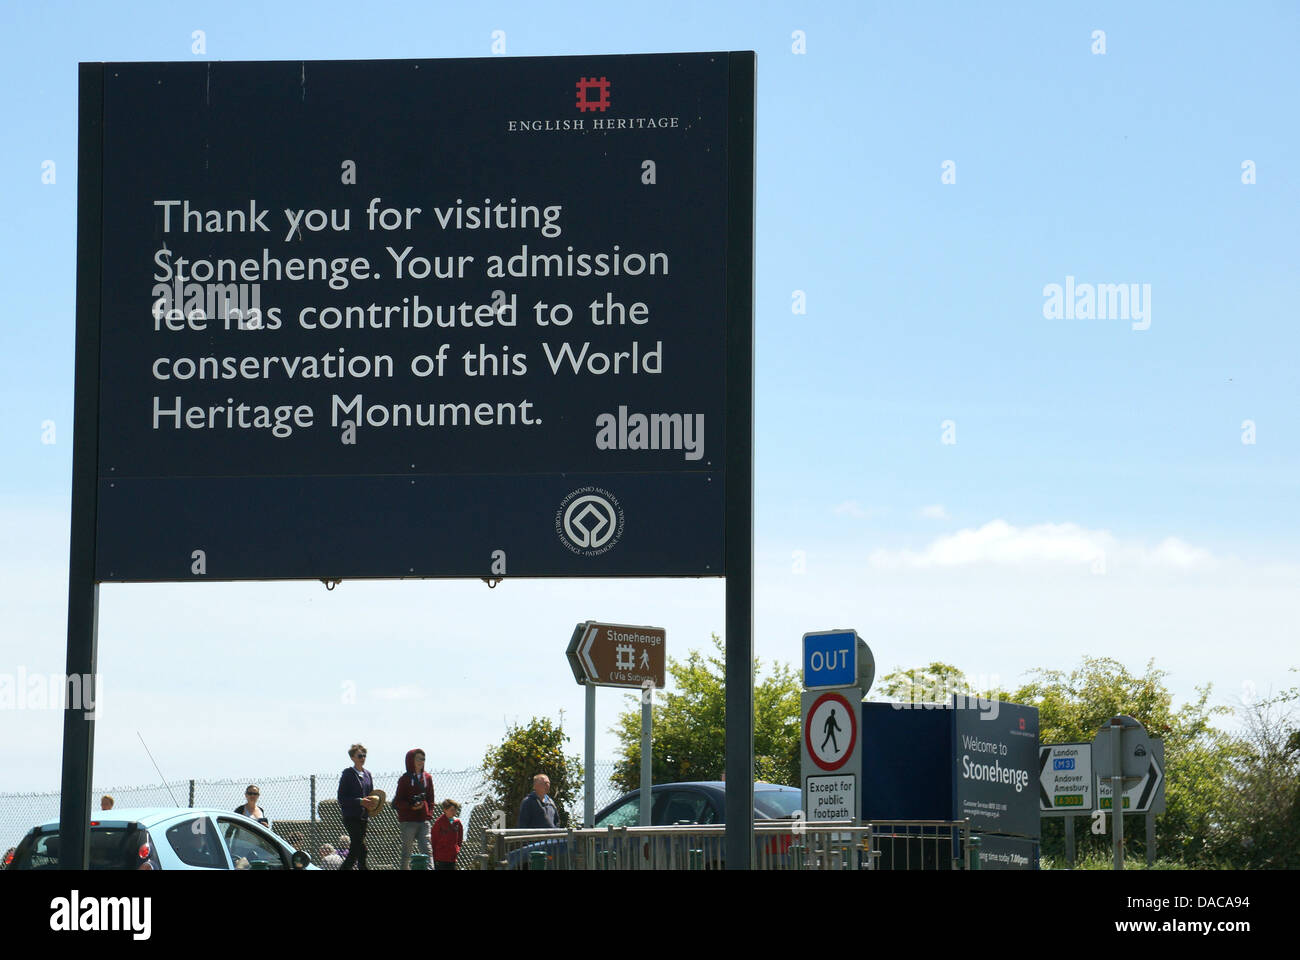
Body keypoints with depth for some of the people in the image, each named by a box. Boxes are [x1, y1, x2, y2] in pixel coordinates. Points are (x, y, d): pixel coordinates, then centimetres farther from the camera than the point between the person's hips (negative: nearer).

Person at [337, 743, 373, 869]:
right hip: (351, 816, -7)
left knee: (354, 850, 8)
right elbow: (342, 798, -10)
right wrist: (359, 801, -20)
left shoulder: (367, 774, 15)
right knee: (361, 849, -15)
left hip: (363, 816, 7)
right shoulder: (348, 774, -5)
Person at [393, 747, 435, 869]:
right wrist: (411, 806, -19)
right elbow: (397, 802, -4)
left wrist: (429, 814, 4)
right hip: (408, 821, -3)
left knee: (427, 850, -7)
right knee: (406, 853, 2)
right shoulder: (405, 779, -2)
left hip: (423, 820, 4)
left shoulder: (427, 778, 11)